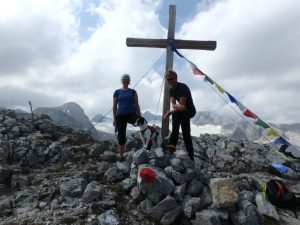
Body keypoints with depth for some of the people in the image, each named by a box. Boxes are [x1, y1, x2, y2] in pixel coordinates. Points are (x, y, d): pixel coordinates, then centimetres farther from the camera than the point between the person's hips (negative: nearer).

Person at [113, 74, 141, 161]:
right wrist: (114, 119, 3)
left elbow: (136, 104, 7)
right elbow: (114, 106, 7)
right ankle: (121, 156, 20)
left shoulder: (133, 91, 8)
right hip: (120, 116, 0)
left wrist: (139, 116, 0)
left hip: (132, 114, 0)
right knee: (121, 136, 5)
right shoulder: (117, 92, 7)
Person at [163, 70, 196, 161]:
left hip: (190, 111, -9)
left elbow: (182, 105, -28)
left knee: (175, 114, -34)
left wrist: (168, 113, -24)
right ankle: (190, 157, 16)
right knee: (186, 134, 6)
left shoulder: (183, 87, -22)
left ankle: (172, 144, -28)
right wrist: (177, 106, -33)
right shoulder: (171, 90, 5)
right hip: (183, 113, 10)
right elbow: (173, 104, -7)